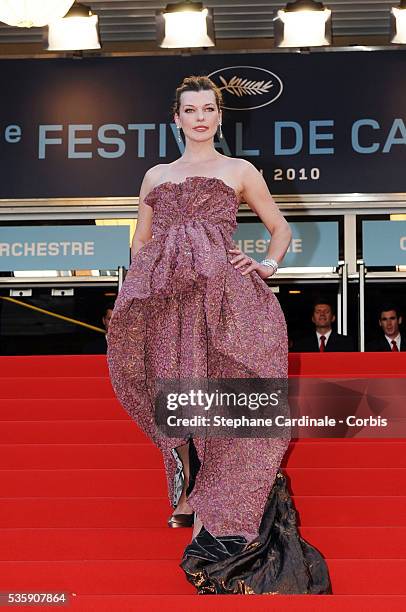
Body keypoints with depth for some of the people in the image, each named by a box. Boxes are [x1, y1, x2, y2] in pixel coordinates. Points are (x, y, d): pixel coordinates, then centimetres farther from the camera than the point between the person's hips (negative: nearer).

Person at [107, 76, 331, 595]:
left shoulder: (240, 171, 16)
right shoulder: (156, 176, 23)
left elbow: (280, 228, 21)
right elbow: (140, 243, 25)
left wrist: (268, 266, 4)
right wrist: (134, 293, 11)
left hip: (223, 296, -3)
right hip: (166, 299, 3)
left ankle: (209, 515, -7)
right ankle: (186, 495, 12)